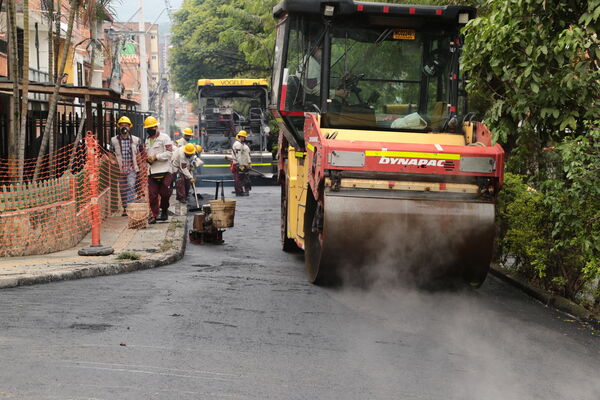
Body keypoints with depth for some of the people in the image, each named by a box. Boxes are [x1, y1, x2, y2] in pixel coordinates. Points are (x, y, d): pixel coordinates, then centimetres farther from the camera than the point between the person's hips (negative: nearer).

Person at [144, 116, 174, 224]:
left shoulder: (164, 138, -3)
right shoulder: (147, 140, 19)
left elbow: (169, 153, -10)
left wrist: (155, 157, -14)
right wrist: (147, 158, 7)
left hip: (164, 171, -5)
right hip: (151, 171, 6)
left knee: (164, 193, -2)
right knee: (152, 194, 0)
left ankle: (164, 210, 20)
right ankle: (154, 215, 4)